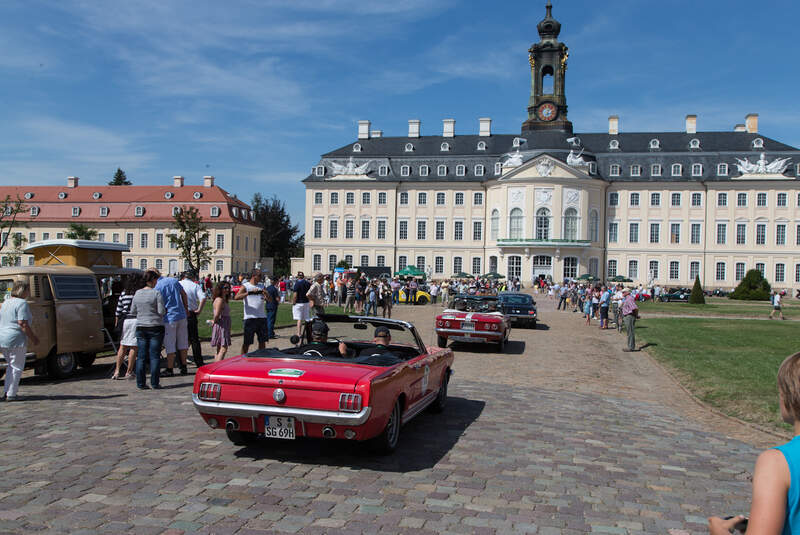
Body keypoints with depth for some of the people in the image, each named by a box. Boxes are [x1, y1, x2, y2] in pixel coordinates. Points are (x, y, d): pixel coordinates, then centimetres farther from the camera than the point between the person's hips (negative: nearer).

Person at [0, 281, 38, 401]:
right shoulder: (22, 303, -13)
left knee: (10, 365, 21)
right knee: (17, 367, 1)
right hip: (15, 340, -9)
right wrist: (33, 338, -12)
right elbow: (23, 324, -19)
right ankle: (11, 394, 3)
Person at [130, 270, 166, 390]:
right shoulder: (156, 293, -10)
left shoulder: (137, 293, 5)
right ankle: (154, 383, 1)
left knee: (141, 356, 8)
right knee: (154, 356, 0)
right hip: (155, 327, -4)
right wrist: (165, 310, 8)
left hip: (141, 328, 4)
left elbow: (133, 311, 10)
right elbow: (161, 311, -13)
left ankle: (140, 383, 8)